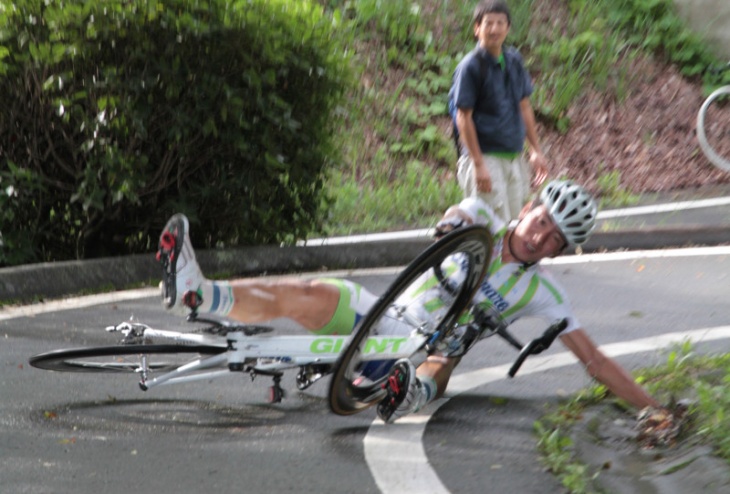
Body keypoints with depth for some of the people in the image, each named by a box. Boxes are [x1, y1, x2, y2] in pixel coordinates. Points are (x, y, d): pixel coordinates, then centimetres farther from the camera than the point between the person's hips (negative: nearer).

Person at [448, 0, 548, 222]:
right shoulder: (470, 66, -11)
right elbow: (464, 118, -12)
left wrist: (536, 151, 15)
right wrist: (478, 165, -17)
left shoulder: (514, 60, 9)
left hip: (515, 159, 7)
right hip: (486, 158, -7)